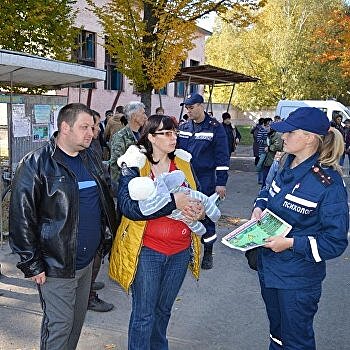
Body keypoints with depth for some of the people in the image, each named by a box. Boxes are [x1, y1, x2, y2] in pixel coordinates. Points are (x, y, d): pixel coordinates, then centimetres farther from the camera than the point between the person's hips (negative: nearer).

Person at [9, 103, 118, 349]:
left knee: (78, 319, 20)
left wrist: (108, 238, 13)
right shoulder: (36, 164, -15)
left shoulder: (91, 158, 7)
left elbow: (105, 201, 17)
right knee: (59, 326, 5)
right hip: (56, 265, -7)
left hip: (87, 260, 7)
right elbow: (21, 217, -15)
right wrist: (32, 264, -14)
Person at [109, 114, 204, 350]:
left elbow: (197, 198, 14)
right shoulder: (134, 166, -9)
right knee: (144, 315, 6)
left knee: (164, 310, 22)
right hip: (146, 250, -4)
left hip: (180, 250, 5)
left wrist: (199, 210, -11)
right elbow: (128, 206, -22)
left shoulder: (183, 165, 5)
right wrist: (172, 201, -30)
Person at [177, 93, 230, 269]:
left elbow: (222, 157, -8)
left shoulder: (215, 127, -7)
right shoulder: (183, 127, 7)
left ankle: (208, 253, 20)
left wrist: (221, 183, -11)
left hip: (206, 181, -4)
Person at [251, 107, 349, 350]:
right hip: (270, 268, 7)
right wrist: (259, 207, -2)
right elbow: (270, 193, 19)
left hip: (298, 280, -7)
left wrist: (292, 243, -25)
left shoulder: (328, 182, -23)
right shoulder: (288, 166, -1)